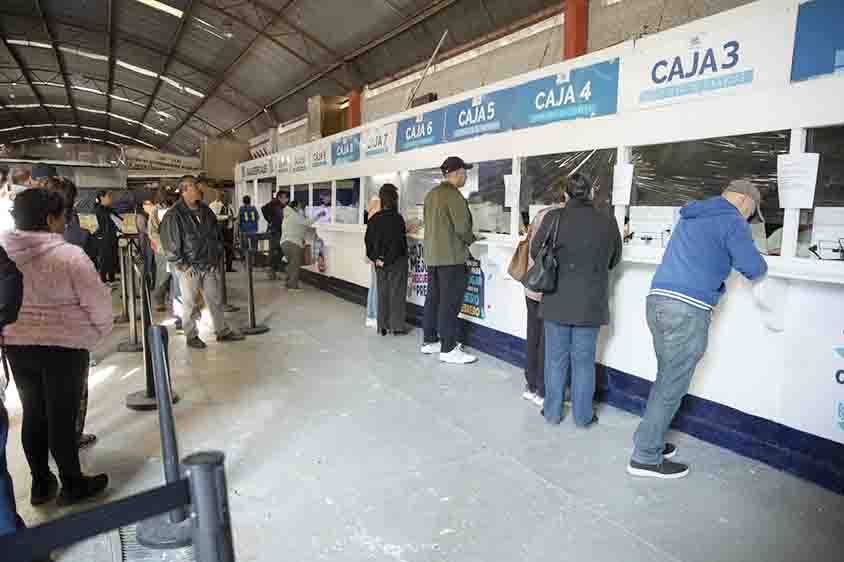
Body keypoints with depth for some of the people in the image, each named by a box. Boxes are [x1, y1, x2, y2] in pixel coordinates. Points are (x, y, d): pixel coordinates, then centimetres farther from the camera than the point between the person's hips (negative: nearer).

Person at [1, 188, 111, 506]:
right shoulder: (69, 255, -18)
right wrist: (98, 334, 3)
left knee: (33, 414, 17)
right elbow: (97, 303, -15)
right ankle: (72, 485, 20)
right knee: (62, 416, 6)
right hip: (64, 346, -5)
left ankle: (40, 483, 30)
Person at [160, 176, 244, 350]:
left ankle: (223, 331, 23)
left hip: (210, 265, 5)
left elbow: (216, 235, 16)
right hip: (189, 268, -5)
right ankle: (191, 336, 19)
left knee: (216, 300, 12)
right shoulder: (174, 215, -11)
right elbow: (170, 244, -12)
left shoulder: (206, 211, 8)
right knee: (189, 303, 6)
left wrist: (217, 256, 9)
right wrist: (182, 265, -13)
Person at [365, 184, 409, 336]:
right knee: (397, 293, 3)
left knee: (382, 293, 12)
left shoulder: (374, 219, 2)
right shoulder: (397, 219, -15)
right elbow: (399, 243, -20)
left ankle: (383, 326, 17)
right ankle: (397, 327, 8)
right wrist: (387, 260, -13)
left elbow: (368, 241, 2)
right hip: (397, 261, -5)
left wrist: (375, 258, 0)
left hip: (380, 262, 5)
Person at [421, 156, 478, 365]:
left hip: (432, 255, 9)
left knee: (433, 299, 14)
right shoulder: (453, 195, -15)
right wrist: (472, 240, 1)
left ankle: (430, 341, 24)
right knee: (450, 303, -4)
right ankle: (448, 349, 1)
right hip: (451, 257, -9)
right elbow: (462, 226, -18)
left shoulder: (432, 194, 11)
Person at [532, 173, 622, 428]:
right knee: (584, 359, 12)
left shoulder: (554, 218, -9)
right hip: (591, 303, 1)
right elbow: (614, 260, 9)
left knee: (556, 358, 12)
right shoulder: (609, 222, -3)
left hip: (557, 300, -1)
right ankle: (582, 415, 23)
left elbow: (535, 252, 1)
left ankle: (552, 412, 23)